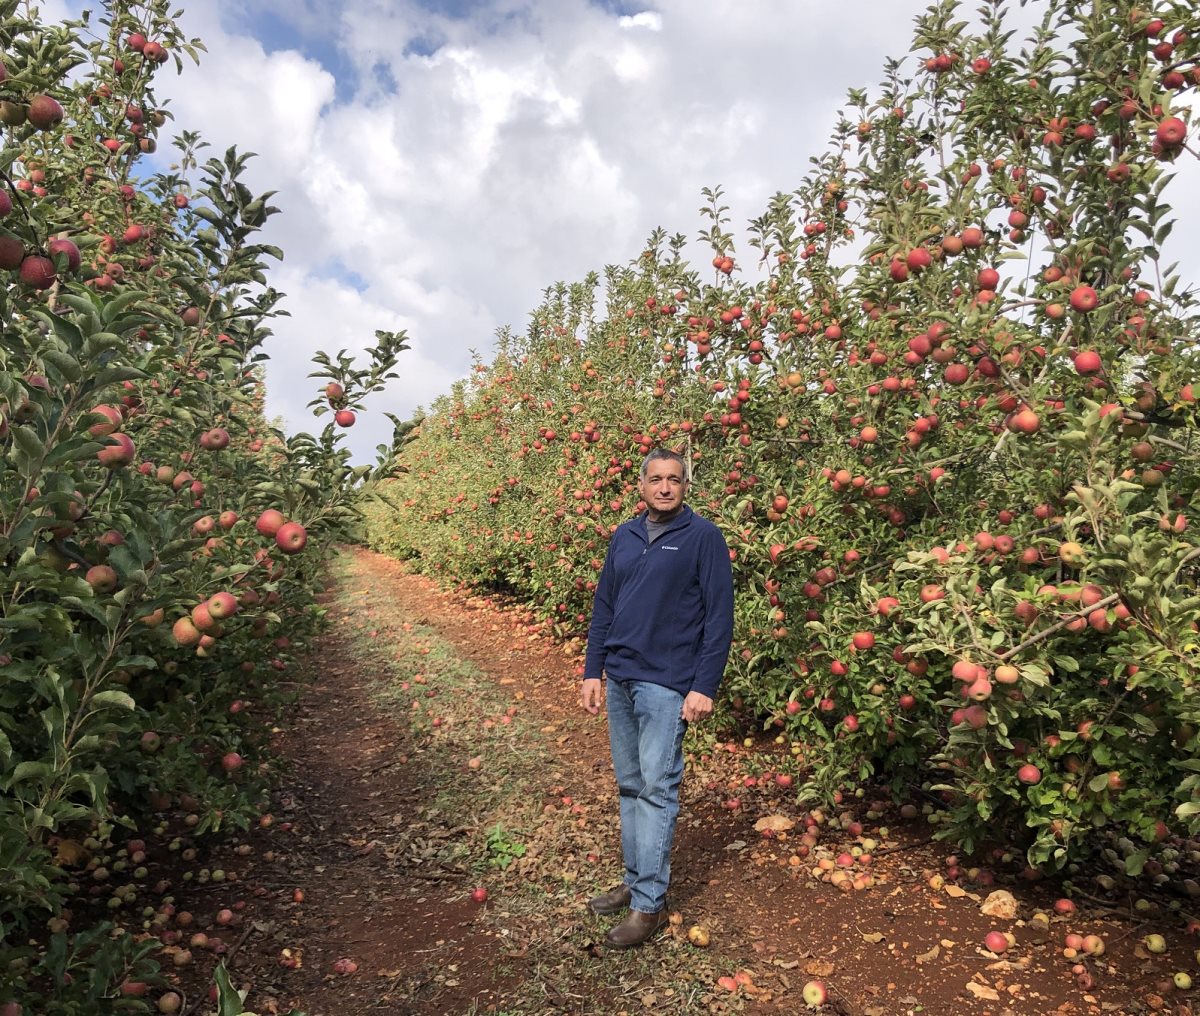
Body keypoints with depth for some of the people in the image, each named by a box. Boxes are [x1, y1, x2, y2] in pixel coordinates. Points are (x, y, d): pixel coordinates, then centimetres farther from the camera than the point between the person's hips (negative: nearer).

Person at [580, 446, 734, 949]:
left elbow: (719, 617, -8)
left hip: (666, 684, -6)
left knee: (657, 789, -3)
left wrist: (705, 687, -13)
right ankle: (635, 881, 27)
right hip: (619, 680, 6)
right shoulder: (625, 537, 10)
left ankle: (649, 903, 7)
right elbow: (603, 607, 14)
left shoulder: (703, 537, -6)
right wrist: (592, 671, 10)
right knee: (630, 786, 13)